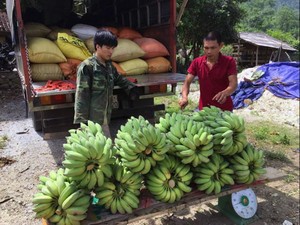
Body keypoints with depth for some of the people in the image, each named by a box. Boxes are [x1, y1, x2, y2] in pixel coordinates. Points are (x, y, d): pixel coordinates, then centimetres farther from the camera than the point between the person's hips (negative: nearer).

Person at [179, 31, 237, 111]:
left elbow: (233, 84, -20)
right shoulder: (197, 62, -3)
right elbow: (187, 82, -7)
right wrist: (184, 97, -26)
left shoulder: (229, 62, -10)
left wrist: (224, 93, -42)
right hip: (204, 109, 2)